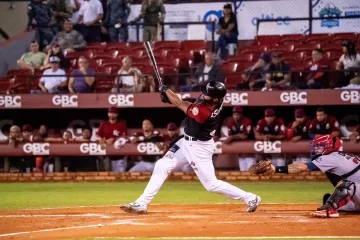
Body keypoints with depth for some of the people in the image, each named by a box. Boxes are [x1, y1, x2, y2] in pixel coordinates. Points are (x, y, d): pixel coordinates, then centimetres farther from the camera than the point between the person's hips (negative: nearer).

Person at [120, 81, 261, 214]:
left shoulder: (205, 112, -34)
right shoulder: (216, 98, -10)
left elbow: (182, 106, -18)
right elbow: (191, 106, 7)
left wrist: (165, 90, -4)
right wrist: (170, 97, -7)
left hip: (199, 148, -9)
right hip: (187, 141, 9)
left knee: (212, 185, -3)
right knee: (162, 166, 3)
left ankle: (250, 199, 11)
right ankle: (142, 203, 6)